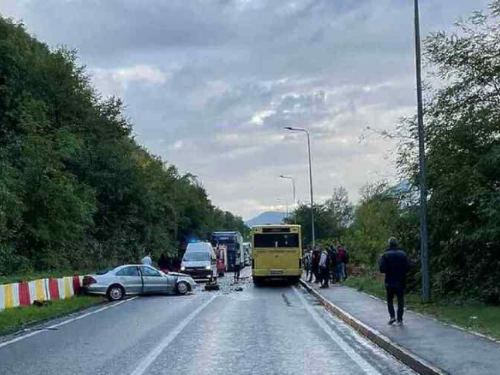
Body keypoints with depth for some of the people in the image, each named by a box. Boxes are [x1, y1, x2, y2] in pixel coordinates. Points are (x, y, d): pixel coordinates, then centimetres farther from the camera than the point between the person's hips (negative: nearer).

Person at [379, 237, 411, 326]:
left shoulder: (386, 255, -10)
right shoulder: (403, 254, -2)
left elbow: (382, 269, -15)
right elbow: (408, 267, -4)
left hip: (390, 282, -2)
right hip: (401, 282, 2)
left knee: (390, 299, 14)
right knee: (400, 300, 9)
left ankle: (392, 316, 0)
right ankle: (400, 319, 8)